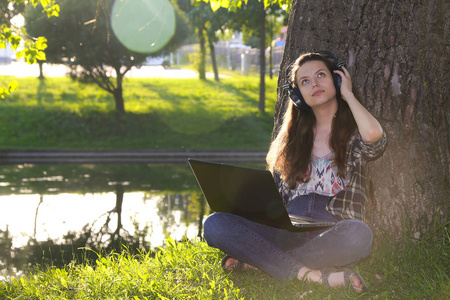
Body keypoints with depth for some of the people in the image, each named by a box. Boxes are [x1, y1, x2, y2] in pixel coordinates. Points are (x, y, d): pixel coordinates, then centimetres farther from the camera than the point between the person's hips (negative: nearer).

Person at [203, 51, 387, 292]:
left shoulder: (354, 135, 11)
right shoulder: (291, 137, 22)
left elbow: (374, 135, -17)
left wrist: (348, 95, 2)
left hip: (331, 233, -3)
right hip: (287, 231, 3)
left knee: (358, 235, -40)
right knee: (214, 225, -22)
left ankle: (257, 260, -28)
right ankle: (311, 275, -33)